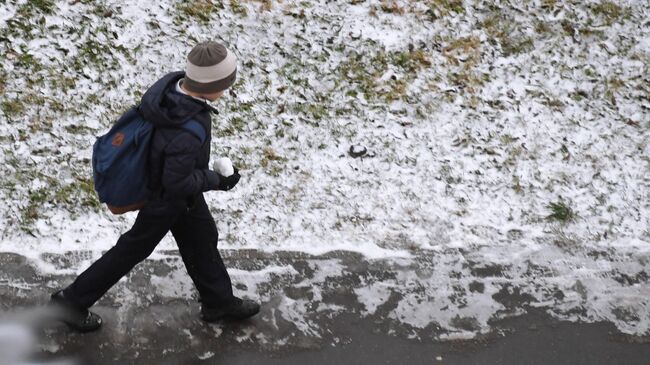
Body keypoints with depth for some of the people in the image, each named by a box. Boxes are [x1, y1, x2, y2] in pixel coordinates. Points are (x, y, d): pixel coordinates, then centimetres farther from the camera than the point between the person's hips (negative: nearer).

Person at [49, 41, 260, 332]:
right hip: (166, 199, -8)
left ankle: (219, 302, 44)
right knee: (133, 249, 13)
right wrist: (216, 180, -18)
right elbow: (177, 183, -31)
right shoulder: (188, 133, -43)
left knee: (202, 238, 23)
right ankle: (72, 302, 30)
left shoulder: (170, 83, -19)